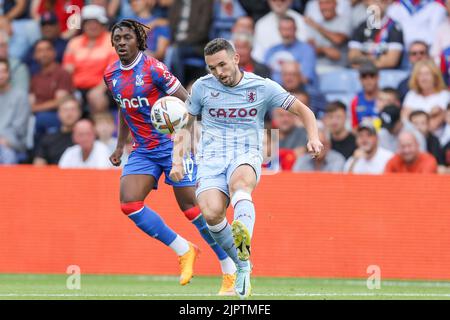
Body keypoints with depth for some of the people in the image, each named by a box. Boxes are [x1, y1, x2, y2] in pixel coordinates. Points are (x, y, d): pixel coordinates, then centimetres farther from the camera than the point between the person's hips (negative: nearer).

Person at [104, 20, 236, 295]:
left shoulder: (153, 69, -13)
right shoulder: (111, 75, 7)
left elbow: (188, 102, -10)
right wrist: (120, 146, 20)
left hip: (173, 145, -6)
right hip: (143, 151, 6)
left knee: (192, 208, -9)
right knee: (129, 203, -12)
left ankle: (231, 273, 2)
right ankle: (184, 251, 5)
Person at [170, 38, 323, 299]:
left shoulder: (262, 87, 3)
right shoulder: (202, 87, 7)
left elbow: (303, 110, 11)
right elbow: (184, 125, 17)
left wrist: (314, 138, -7)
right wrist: (178, 160, 4)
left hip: (246, 158, -2)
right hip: (211, 159, 2)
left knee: (239, 181, -41)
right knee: (212, 213, -28)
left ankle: (244, 246, -69)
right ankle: (243, 266, -5)